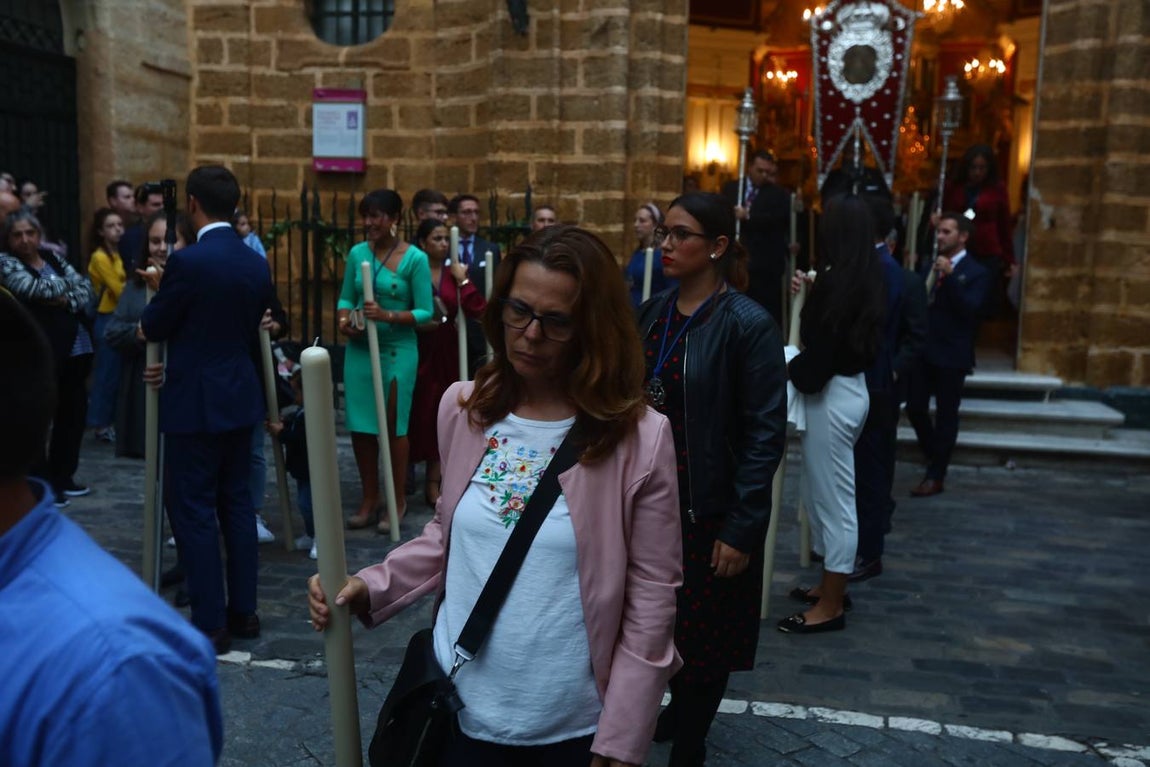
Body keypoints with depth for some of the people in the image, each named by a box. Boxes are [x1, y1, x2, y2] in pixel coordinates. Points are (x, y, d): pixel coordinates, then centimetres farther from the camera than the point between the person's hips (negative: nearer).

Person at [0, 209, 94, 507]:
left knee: (73, 413, 12)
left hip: (76, 347, 6)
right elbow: (38, 289, -18)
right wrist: (65, 282, -2)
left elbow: (86, 287, 7)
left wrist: (68, 301, -11)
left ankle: (62, 476, 26)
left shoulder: (52, 258, 13)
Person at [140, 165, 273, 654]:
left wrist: (160, 292, 15)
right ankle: (243, 611, 21)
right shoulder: (257, 264, 6)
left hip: (195, 403, -7)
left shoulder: (187, 261, -17)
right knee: (236, 504, 14)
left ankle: (209, 624, 8)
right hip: (240, 397, 7)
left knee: (193, 511, 2)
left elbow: (153, 329, -6)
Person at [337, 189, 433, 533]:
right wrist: (344, 320, -9)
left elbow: (425, 312, -10)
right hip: (359, 348, 4)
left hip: (397, 351, -4)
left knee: (393, 427, 6)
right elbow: (346, 298, 11)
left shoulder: (415, 259, -9)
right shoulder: (357, 253, 3)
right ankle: (370, 498, 25)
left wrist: (388, 316, -22)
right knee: (360, 426, 8)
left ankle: (398, 500, 21)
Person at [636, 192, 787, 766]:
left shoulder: (748, 324, -15)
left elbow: (765, 435, -16)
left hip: (710, 511, -5)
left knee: (703, 635, 11)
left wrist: (741, 528, -17)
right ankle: (675, 714, 45)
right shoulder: (652, 313, 4)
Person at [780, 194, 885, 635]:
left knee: (833, 497, 1)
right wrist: (807, 293, 13)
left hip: (832, 396, -10)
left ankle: (831, 606, 15)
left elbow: (820, 353, -22)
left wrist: (786, 369, -6)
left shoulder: (837, 281, -21)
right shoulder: (862, 278, 8)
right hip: (847, 388, 10)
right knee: (822, 491, 21)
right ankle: (832, 585, 34)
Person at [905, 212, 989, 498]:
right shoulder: (930, 265, 13)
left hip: (951, 355, -5)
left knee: (946, 415, 3)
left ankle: (935, 477, 11)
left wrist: (950, 276, -24)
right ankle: (935, 458, 28)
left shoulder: (976, 273, -4)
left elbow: (970, 308, -17)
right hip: (924, 350, 5)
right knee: (915, 408, 6)